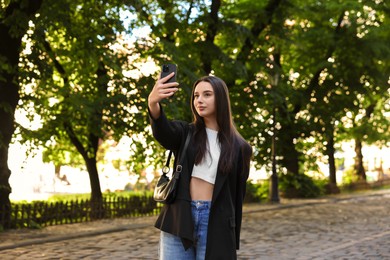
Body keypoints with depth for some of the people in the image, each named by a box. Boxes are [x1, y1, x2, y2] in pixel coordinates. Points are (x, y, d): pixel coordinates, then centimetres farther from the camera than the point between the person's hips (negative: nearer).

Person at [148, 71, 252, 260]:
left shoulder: (238, 147, 7)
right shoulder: (185, 133, 8)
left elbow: (237, 195, 8)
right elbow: (162, 132, -16)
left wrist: (232, 241, 7)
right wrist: (153, 103, -38)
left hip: (215, 224, -1)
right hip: (179, 220, 1)